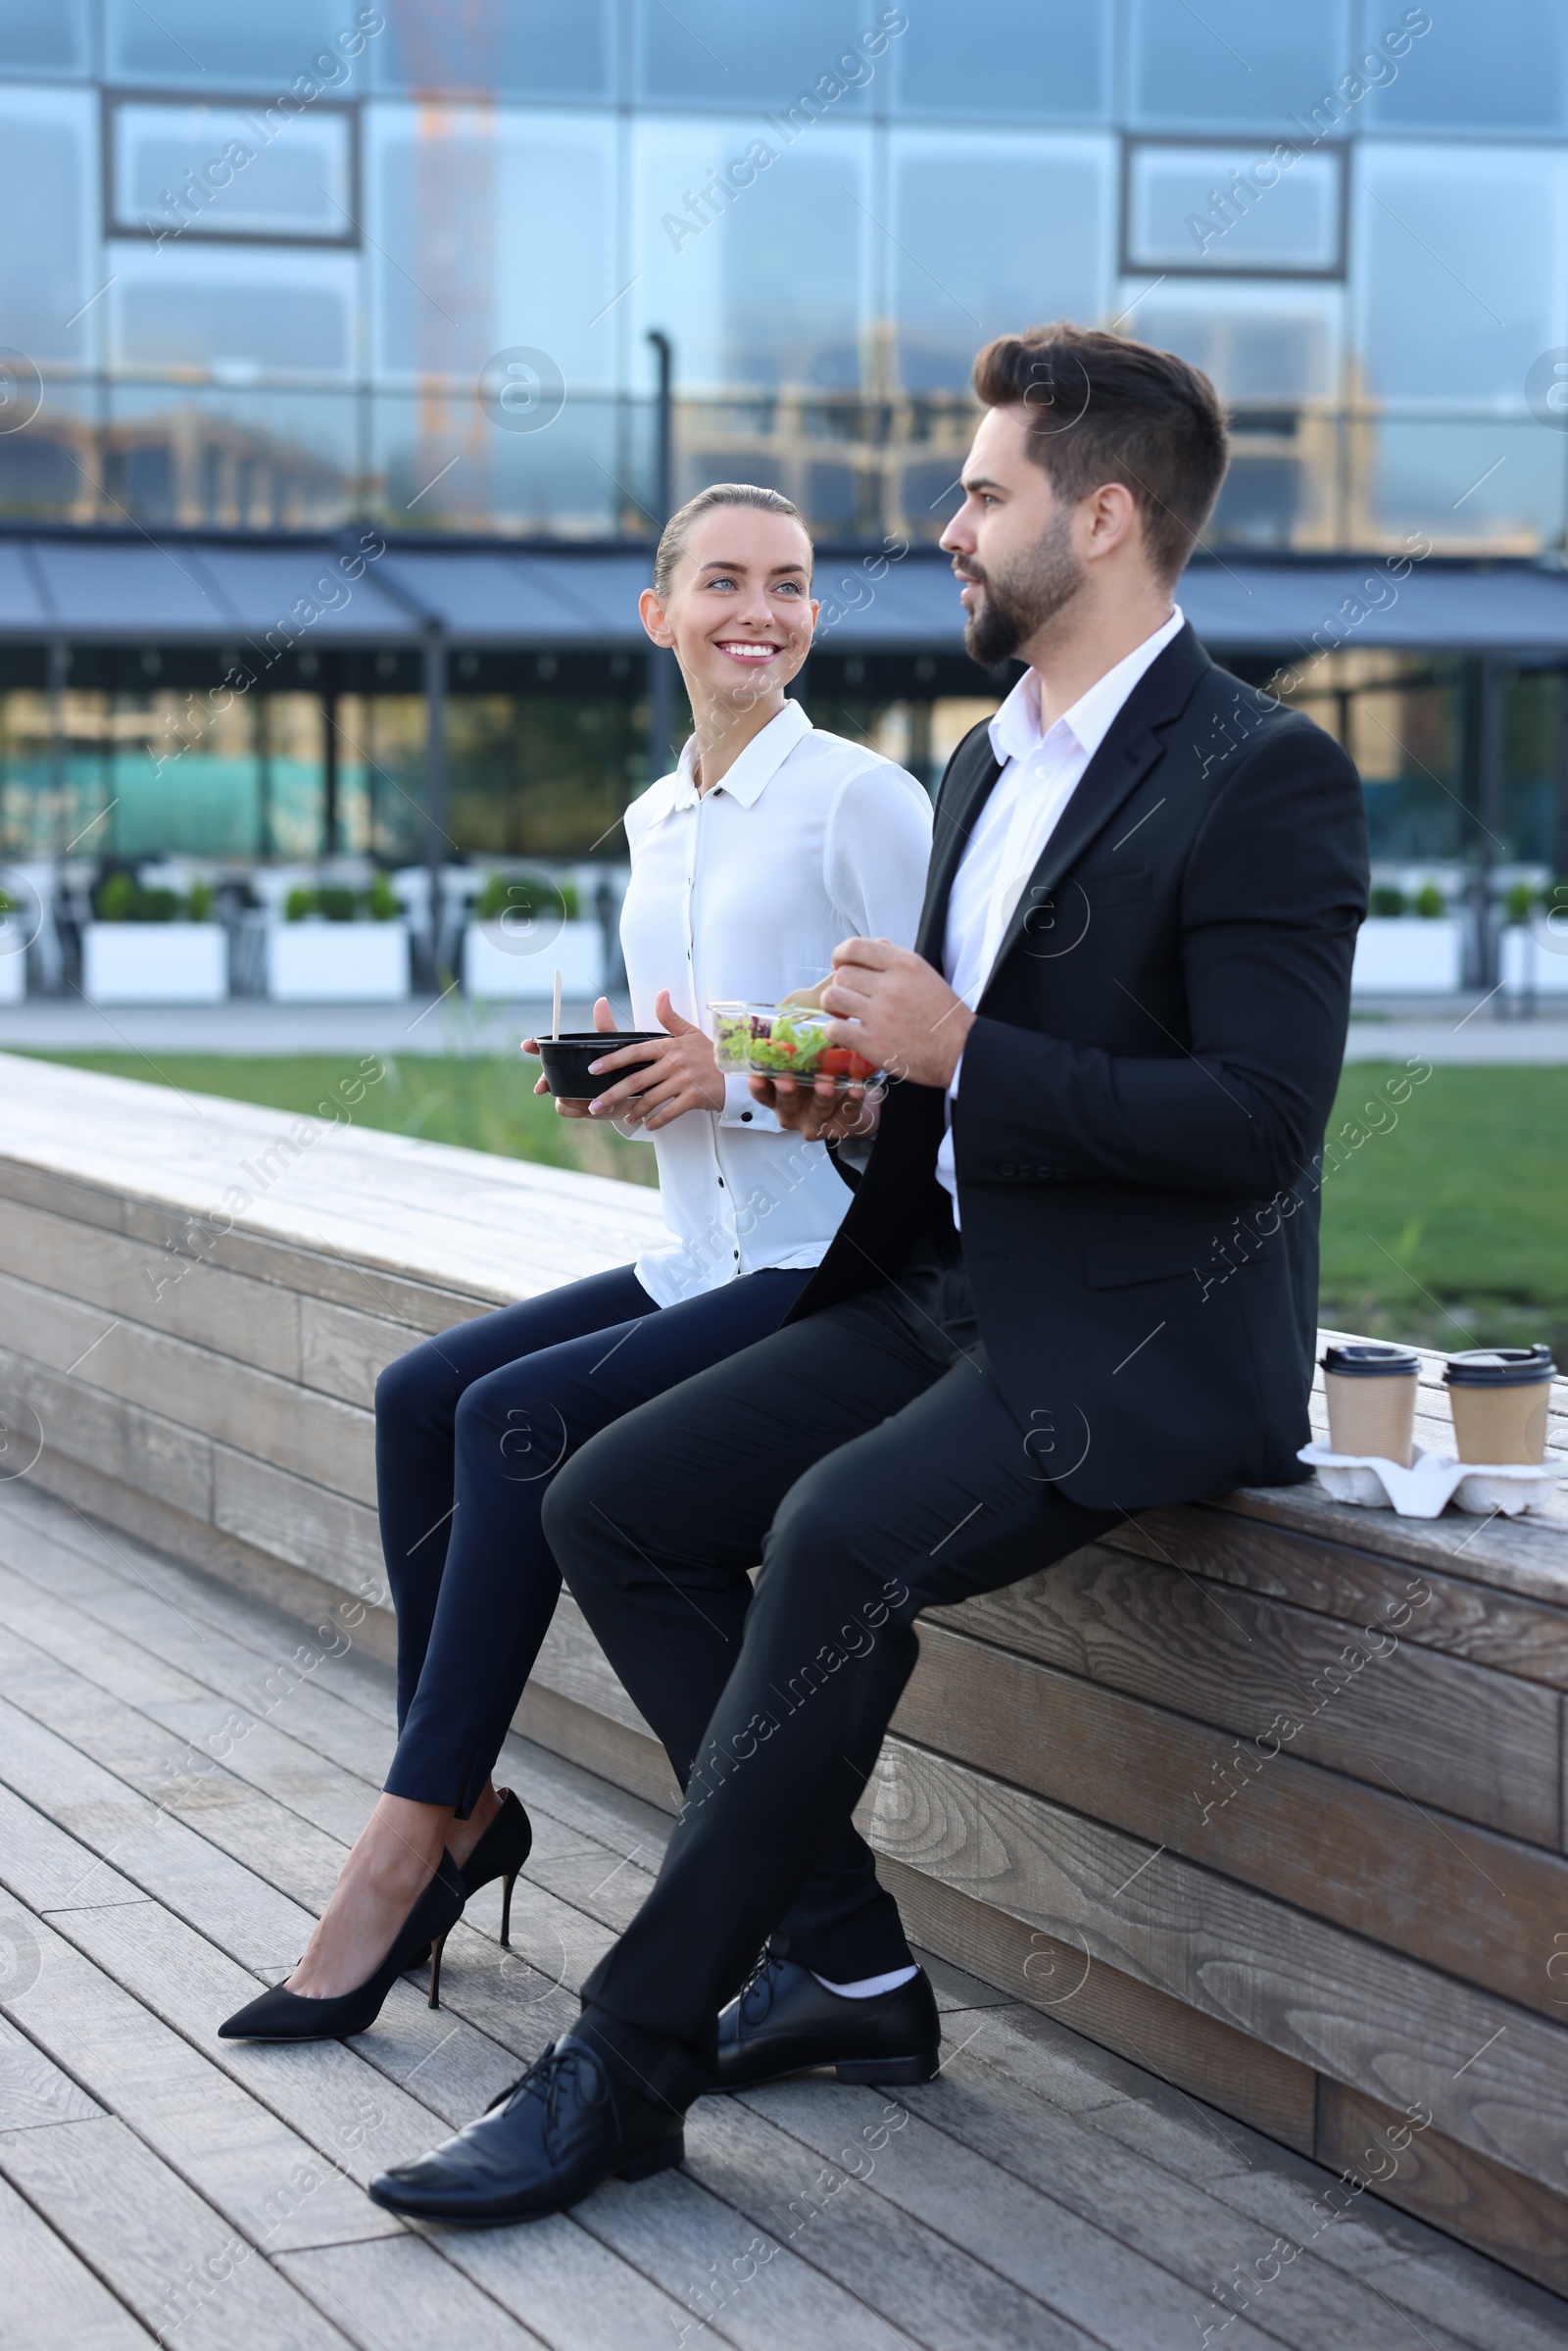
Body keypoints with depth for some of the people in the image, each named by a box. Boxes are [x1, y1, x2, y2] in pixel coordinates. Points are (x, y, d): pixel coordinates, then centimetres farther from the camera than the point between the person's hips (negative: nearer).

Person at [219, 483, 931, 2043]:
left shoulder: (861, 801, -8)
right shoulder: (657, 820, 15)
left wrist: (740, 1078, -19)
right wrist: (617, 1081, 1)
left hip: (833, 1271, -8)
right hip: (700, 1265, 8)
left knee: (519, 1419, -22)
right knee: (422, 1394, -10)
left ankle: (413, 1840, -12)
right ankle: (462, 1804, -2)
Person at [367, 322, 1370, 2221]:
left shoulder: (1267, 780, -12)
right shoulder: (992, 763, 16)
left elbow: (1257, 1117, -20)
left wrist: (964, 1053, -20)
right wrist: (857, 1072, 3)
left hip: (1143, 1344, -9)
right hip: (955, 1290, 9)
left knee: (843, 1536, -32)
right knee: (612, 1505, -4)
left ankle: (628, 2066, -22)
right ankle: (847, 1963, 1)